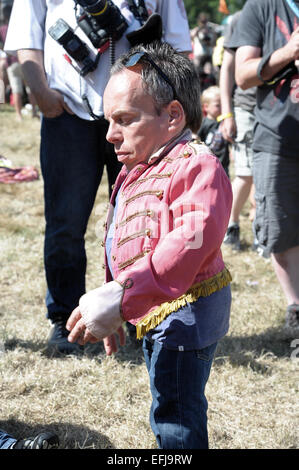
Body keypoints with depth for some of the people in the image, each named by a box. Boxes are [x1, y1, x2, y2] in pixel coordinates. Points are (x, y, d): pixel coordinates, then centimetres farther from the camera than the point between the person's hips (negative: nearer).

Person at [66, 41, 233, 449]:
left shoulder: (196, 167, -20)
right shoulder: (136, 172, 13)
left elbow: (189, 244, -35)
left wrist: (119, 297, -40)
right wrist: (111, 315, 27)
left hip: (185, 312, -10)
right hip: (156, 314, 10)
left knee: (175, 418, -4)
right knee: (172, 410, 21)